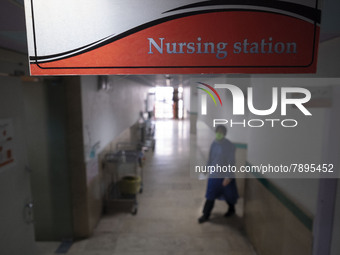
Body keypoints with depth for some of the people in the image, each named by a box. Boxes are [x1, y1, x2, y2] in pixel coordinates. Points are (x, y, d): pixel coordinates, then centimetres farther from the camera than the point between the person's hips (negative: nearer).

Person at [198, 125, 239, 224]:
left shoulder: (230, 146, -17)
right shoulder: (214, 144, -2)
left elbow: (231, 162, -17)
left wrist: (228, 176, -19)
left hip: (225, 175, -4)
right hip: (214, 174, 4)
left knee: (228, 194, 17)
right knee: (210, 195, 6)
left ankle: (232, 209, 44)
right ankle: (206, 215, 17)